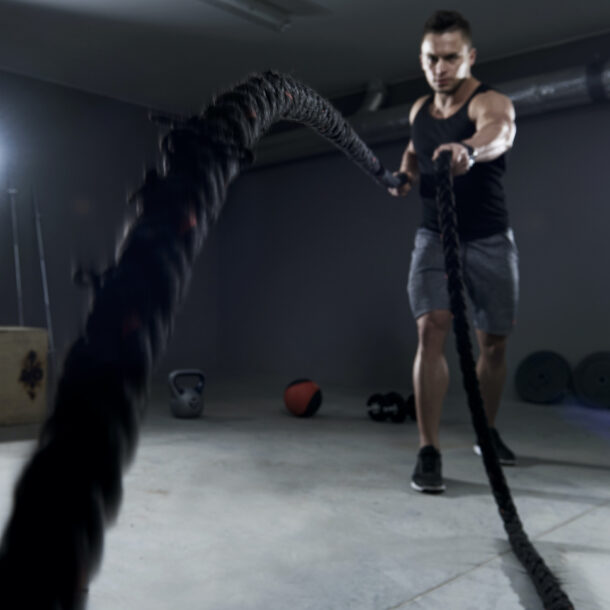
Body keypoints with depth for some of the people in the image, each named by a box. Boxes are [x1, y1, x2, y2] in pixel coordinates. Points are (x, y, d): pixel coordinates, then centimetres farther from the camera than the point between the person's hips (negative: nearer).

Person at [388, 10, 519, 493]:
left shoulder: (490, 102, -13)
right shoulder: (419, 110, 4)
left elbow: (499, 131, -39)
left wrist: (469, 150, -62)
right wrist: (406, 173, 2)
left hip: (490, 241, -2)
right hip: (435, 237, 2)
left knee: (493, 343, 7)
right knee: (432, 330, -17)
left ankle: (488, 432, 32)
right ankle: (429, 453, -14)